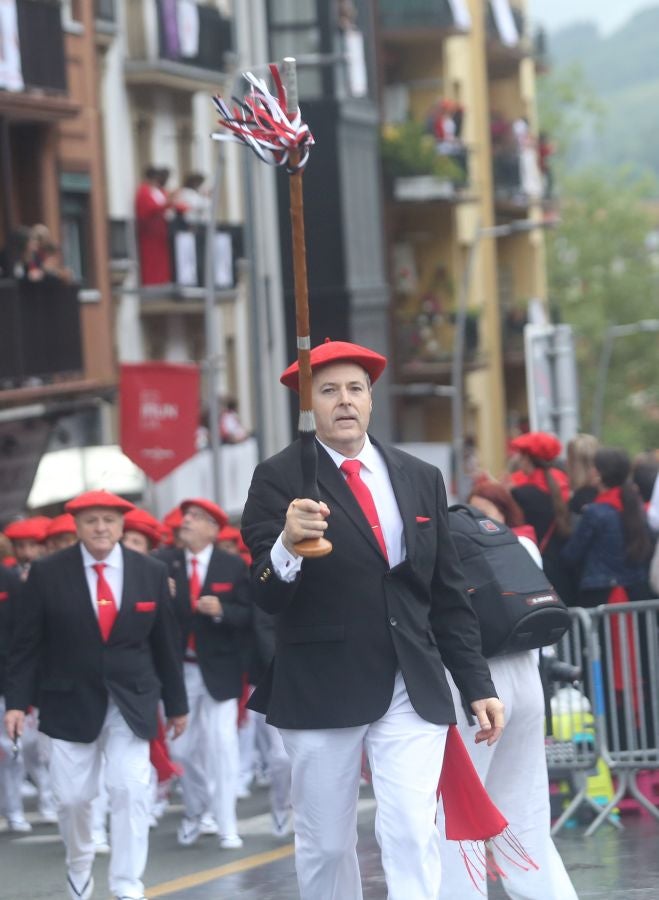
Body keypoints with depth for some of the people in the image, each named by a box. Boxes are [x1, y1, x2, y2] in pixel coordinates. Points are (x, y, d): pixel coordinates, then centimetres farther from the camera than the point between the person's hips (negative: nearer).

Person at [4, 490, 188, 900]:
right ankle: (79, 866, 33)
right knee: (73, 796, 6)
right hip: (71, 701, 0)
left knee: (131, 790, -10)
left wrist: (176, 703, 9)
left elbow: (166, 642, 6)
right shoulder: (48, 574, -4)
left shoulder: (151, 573, 1)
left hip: (131, 701, 0)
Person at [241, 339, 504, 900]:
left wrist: (478, 685, 10)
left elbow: (449, 596, 14)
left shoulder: (421, 479, 10)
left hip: (413, 689, 2)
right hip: (321, 690, -2)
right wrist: (286, 544, -32)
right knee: (326, 846, 7)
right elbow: (266, 597, -11)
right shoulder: (280, 480, -2)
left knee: (413, 833, -10)